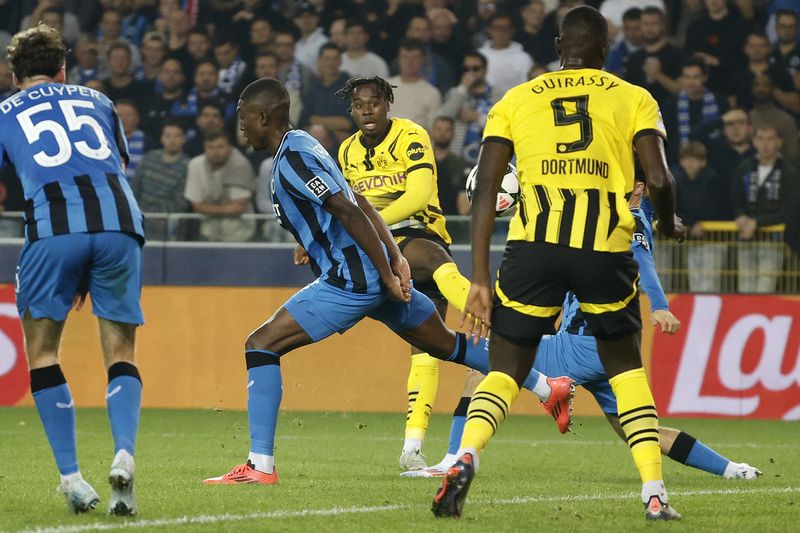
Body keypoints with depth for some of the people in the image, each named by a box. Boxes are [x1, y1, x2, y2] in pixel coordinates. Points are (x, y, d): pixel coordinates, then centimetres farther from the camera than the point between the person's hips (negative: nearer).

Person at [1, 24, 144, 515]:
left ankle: (71, 475, 2)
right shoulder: (97, 101, 28)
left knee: (42, 353, 13)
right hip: (120, 220, 2)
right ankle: (124, 454, -14)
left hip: (54, 226, -2)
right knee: (121, 355, 11)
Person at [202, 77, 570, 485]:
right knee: (449, 345, 24)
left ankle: (261, 465, -16)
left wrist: (387, 274, -19)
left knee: (261, 345, -11)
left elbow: (351, 214, -21)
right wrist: (394, 257, 16)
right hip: (379, 275, 10)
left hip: (351, 281, -10)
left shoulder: (293, 158, -14)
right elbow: (358, 204, 19)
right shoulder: (302, 145, 16)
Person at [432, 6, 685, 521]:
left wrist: (480, 279, 7)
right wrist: (669, 224, 23)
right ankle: (654, 492, 11)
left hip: (533, 247, 0)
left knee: (506, 372, 11)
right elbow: (660, 180, 1)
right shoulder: (633, 99, 12)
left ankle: (465, 458, -17)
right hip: (606, 248, 0)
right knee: (626, 367, 20)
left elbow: (486, 191, 7)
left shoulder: (516, 101, 15)